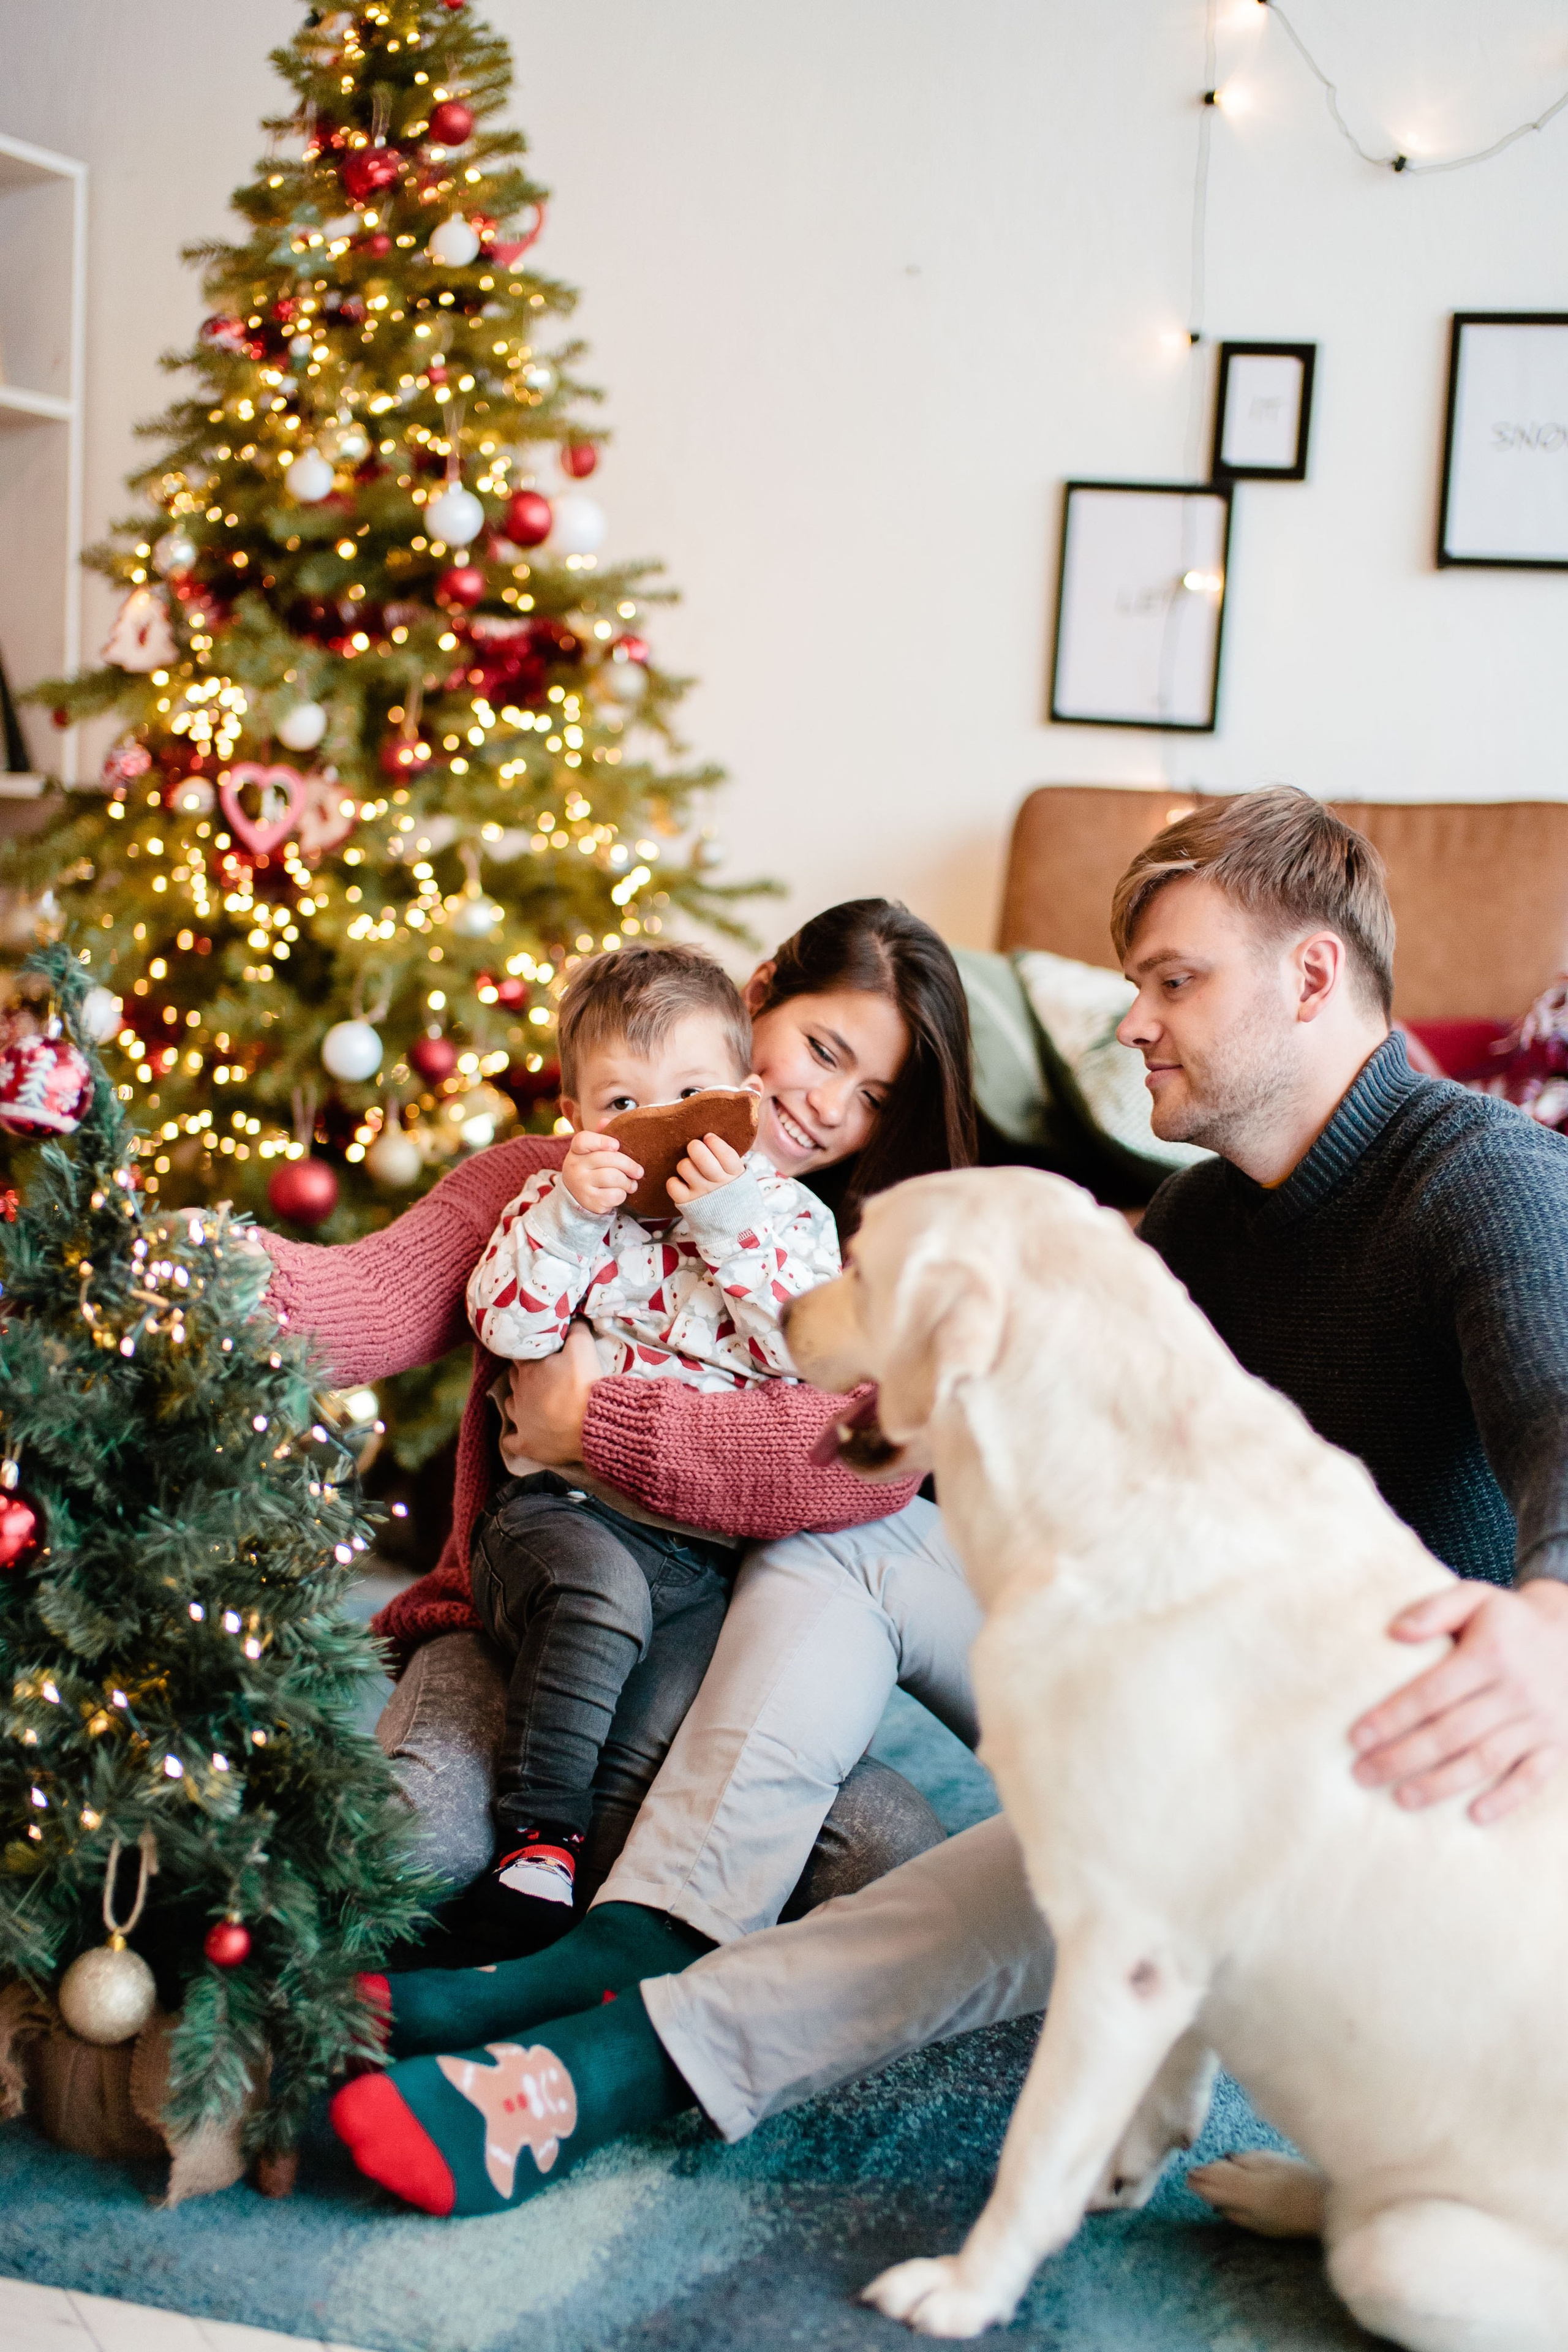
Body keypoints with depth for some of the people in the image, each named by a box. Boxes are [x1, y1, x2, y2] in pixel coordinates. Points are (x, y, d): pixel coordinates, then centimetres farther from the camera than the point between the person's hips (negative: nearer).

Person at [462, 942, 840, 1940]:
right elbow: (508, 1326, -4)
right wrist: (571, 1217, -14)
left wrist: (730, 1220, -13)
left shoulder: (787, 1214, 10)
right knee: (604, 1590, -34)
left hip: (708, 1547, 1)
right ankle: (539, 1833, -24)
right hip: (559, 1507, -1)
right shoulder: (557, 1206, 11)